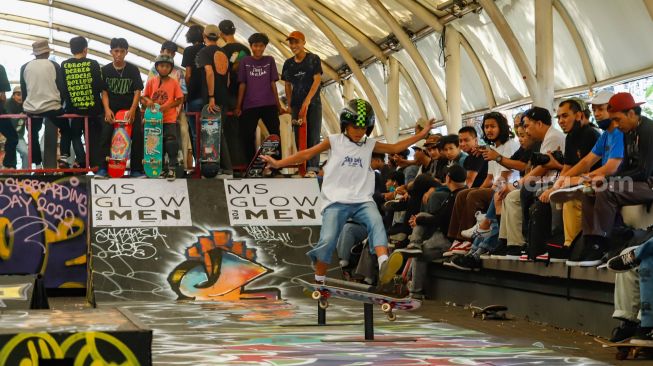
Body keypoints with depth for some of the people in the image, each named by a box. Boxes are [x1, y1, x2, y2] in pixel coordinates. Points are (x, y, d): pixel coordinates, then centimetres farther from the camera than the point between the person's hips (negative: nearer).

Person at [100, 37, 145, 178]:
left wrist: (132, 110, -18)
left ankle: (136, 169, -4)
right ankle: (103, 168, -12)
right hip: (112, 109, 0)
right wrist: (107, 109, -14)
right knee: (105, 135, -14)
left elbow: (137, 92, -4)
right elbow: (104, 92, 2)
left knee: (138, 136, -11)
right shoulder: (106, 70, 3)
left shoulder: (133, 70, 1)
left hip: (130, 109, 0)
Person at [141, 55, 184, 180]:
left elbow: (180, 99, -3)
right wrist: (148, 101, -13)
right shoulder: (151, 82, 4)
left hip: (170, 119, -3)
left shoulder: (174, 82, -2)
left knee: (171, 143, -7)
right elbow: (144, 97, 10)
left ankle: (172, 168, 0)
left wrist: (167, 106, -16)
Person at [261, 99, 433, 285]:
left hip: (362, 200, 2)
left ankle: (383, 268, -49)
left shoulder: (370, 145, 14)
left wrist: (421, 135, 18)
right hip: (336, 201, -2)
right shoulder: (334, 141, 6)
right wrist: (278, 163, -1)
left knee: (376, 223, -28)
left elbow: (395, 148, 21)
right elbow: (307, 154, 4)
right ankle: (319, 281, 5)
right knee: (327, 241, -15)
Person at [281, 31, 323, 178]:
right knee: (299, 136, 2)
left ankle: (312, 167, -11)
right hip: (297, 104, 4)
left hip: (313, 103, -4)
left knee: (313, 136, -7)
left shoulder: (313, 59, -3)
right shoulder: (289, 63, 9)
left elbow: (317, 80, -10)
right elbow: (288, 85, 13)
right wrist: (290, 104, 4)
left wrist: (307, 101, -17)